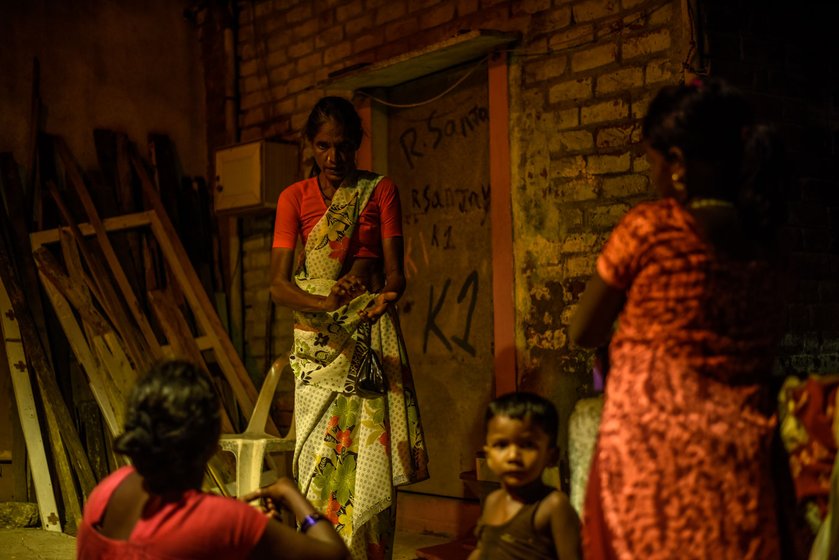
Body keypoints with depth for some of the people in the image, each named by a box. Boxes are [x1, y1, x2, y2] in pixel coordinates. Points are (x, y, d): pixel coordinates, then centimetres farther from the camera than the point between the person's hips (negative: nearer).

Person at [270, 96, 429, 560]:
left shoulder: (380, 191, 6)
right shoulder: (295, 198, 5)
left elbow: (394, 270, -1)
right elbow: (278, 283, -4)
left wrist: (384, 297, -25)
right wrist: (325, 304, -24)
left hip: (372, 332, 0)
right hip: (319, 341, 0)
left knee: (371, 458, -4)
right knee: (321, 458, -2)